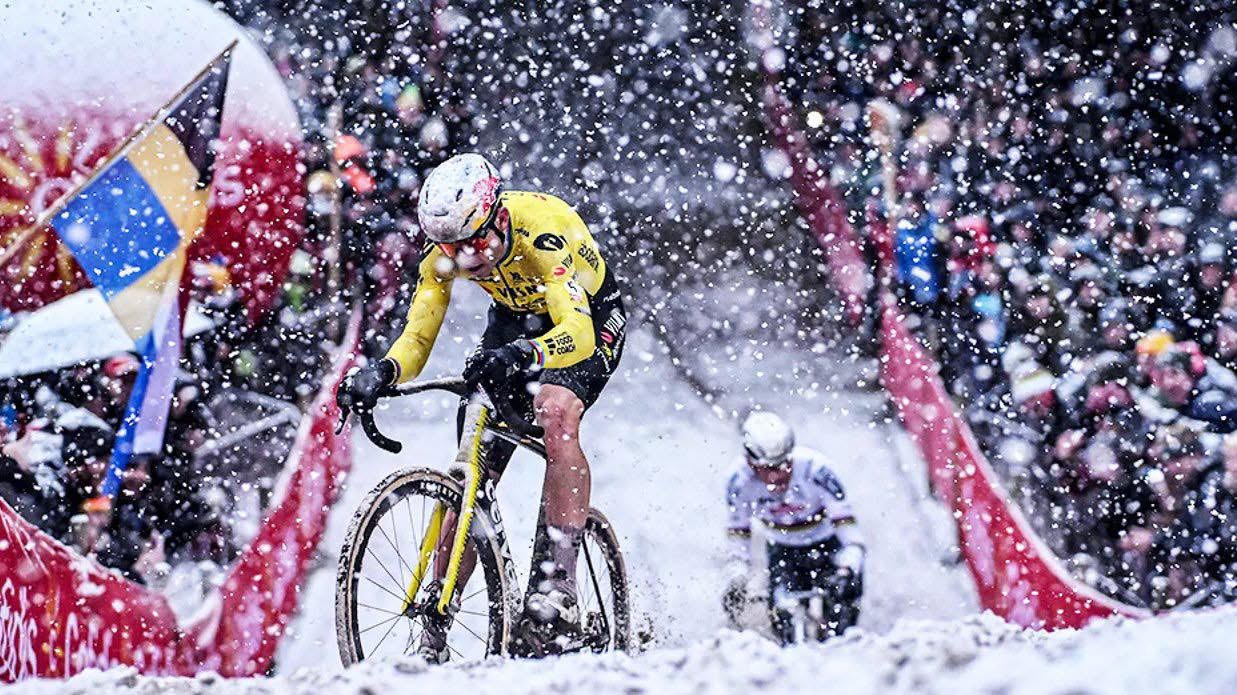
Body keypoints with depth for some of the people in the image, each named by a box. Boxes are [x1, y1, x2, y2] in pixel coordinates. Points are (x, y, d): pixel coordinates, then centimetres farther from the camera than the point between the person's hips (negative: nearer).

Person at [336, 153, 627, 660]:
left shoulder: (541, 229, -37)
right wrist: (380, 373, -40)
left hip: (591, 318, -5)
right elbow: (417, 336, -19)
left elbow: (578, 333, -47)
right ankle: (436, 631, 2)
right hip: (515, 318, 5)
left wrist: (520, 355, -66)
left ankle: (555, 591, -35)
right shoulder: (447, 249, -21)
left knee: (555, 416, -35)